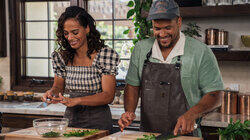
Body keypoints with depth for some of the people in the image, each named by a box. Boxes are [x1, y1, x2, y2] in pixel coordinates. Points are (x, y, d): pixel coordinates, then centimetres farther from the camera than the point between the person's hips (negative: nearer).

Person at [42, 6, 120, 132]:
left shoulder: (105, 55, -8)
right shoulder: (61, 56, 5)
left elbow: (108, 96, -12)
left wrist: (76, 100, -23)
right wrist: (52, 92, -6)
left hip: (98, 122, -3)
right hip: (70, 120, 4)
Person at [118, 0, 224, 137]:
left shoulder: (201, 52, -2)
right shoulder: (140, 49, 11)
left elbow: (214, 95, -1)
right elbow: (132, 85, 18)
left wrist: (192, 114, -17)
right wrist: (129, 111, 1)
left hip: (184, 134, -2)